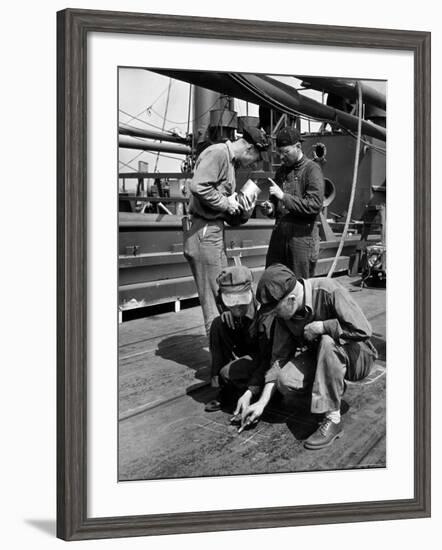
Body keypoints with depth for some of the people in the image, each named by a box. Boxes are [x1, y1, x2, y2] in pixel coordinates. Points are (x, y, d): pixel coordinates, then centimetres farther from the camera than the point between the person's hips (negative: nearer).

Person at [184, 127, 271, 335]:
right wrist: (226, 203, -14)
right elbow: (198, 187, -26)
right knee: (215, 299, -3)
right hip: (204, 231, -10)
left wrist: (243, 214, 0)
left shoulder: (230, 161, 20)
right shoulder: (217, 153, -10)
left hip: (215, 232, 10)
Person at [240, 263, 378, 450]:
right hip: (321, 355, 5)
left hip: (356, 357, -5)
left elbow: (363, 330, -30)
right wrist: (262, 402, -7)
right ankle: (334, 386, 8)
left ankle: (333, 419, -27)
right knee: (285, 381, -21)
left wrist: (319, 327, -25)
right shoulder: (283, 314, -8)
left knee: (327, 342, -37)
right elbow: (279, 357, -3)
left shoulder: (328, 291, -26)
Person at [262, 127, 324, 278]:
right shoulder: (282, 170, 16)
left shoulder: (312, 169, -5)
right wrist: (271, 208, 4)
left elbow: (315, 205, -17)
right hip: (279, 236, 6)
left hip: (302, 236, -6)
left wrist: (284, 196, -19)